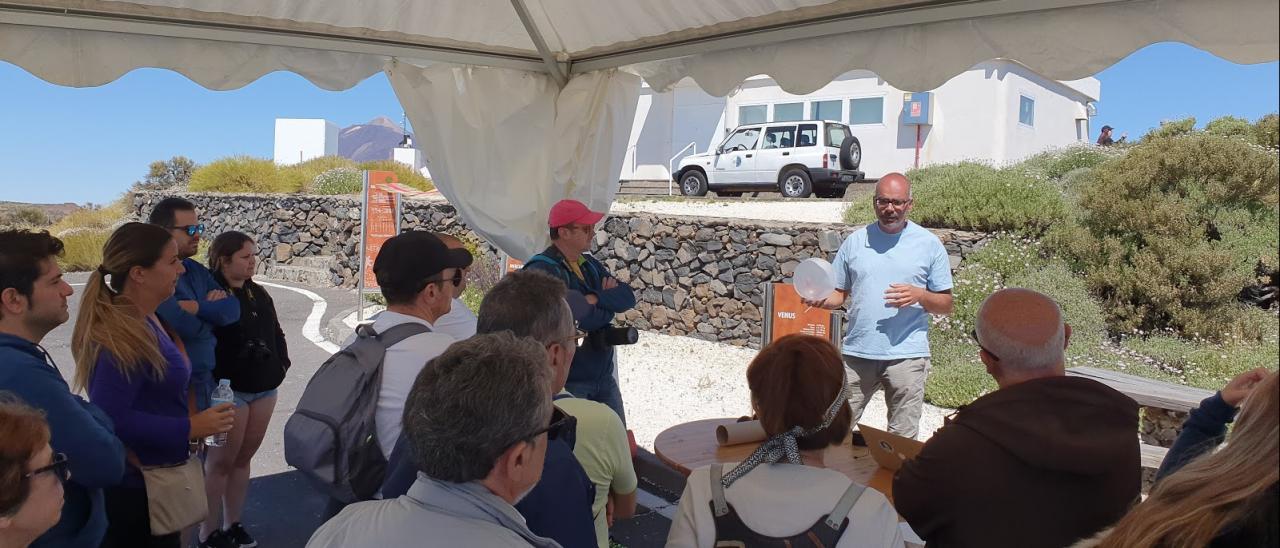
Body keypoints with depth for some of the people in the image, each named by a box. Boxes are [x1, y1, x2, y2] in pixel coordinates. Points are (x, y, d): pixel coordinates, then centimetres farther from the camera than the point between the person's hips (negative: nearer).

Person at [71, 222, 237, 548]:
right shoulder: (121, 336, -23)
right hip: (135, 486, -9)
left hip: (152, 477, 9)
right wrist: (189, 428, -24)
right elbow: (110, 418, -29)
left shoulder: (142, 323, 7)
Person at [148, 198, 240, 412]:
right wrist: (212, 310, -5)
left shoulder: (197, 270, 10)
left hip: (207, 381, 8)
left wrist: (198, 307, -18)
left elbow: (233, 309, 0)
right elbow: (185, 325, -27)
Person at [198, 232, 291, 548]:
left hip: (264, 388, 7)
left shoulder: (258, 293, 10)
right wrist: (218, 383, -17)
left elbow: (275, 332, 18)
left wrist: (282, 363, 6)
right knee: (221, 462, 3)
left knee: (243, 458, 14)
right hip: (229, 391, -7)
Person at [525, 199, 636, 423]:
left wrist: (596, 298, -18)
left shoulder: (589, 264, 11)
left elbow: (628, 297, 1)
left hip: (604, 376, 8)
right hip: (570, 383, -8)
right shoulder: (543, 270, -17)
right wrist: (608, 304, -9)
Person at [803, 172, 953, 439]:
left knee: (902, 439, 7)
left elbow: (946, 304, 4)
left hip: (907, 354, -2)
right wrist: (820, 300, -13)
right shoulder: (855, 241, 7)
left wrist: (919, 295, -16)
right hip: (857, 352, 2)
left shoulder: (929, 244, 2)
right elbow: (838, 294, 9)